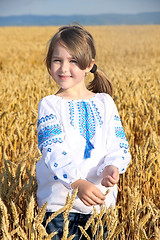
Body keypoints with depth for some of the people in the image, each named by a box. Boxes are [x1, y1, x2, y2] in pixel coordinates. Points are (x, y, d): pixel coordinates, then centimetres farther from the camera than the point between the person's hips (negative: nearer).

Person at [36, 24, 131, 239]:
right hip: (59, 203, -2)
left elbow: (119, 145, 0)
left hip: (101, 202, 3)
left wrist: (112, 167, -24)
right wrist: (77, 182, -35)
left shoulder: (105, 102, 6)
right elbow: (53, 151, -17)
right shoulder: (50, 105, -3)